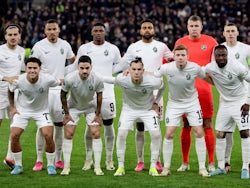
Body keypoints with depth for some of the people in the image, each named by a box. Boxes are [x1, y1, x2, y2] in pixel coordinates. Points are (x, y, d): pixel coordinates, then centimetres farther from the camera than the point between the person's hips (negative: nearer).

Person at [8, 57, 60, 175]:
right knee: (14, 135, -13)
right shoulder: (19, 81, -21)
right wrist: (12, 107, 0)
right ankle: (18, 165, 6)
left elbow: (61, 83, -6)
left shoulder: (47, 80, -26)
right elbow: (10, 91, 2)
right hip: (22, 110, 1)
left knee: (48, 136, -17)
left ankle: (50, 165, 5)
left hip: (41, 111, -1)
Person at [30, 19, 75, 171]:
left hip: (60, 89, 4)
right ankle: (39, 160, 1)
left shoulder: (65, 45, 5)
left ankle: (58, 159, 14)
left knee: (59, 124, 6)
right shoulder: (39, 46, -6)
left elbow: (74, 61, 24)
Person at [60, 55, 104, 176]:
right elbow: (63, 95, -12)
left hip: (90, 107, 0)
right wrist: (66, 114, -8)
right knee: (68, 134, -7)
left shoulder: (96, 80, -27)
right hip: (73, 107, 0)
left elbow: (99, 95, -8)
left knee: (96, 134, -7)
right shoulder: (70, 79, -29)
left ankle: (97, 167, 1)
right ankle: (66, 166, 2)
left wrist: (98, 114, -4)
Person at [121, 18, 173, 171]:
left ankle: (157, 161, 4)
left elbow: (173, 59, 20)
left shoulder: (161, 46, 6)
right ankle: (140, 161, 4)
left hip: (155, 91, 0)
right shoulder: (133, 47, 8)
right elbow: (123, 65, 14)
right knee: (140, 127, 1)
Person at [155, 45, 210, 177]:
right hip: (174, 103, 0)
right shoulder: (167, 68, -19)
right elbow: (153, 76, -3)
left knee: (199, 133, -5)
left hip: (192, 102, 0)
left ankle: (202, 168, 3)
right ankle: (166, 168, 6)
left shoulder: (195, 68, -19)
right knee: (169, 134, -7)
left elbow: (205, 78, 0)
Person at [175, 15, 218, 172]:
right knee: (186, 126, 4)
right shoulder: (180, 42, 9)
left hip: (204, 89, -1)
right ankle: (185, 162, 11)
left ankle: (211, 162, 3)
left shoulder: (210, 42, 4)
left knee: (207, 125, -1)